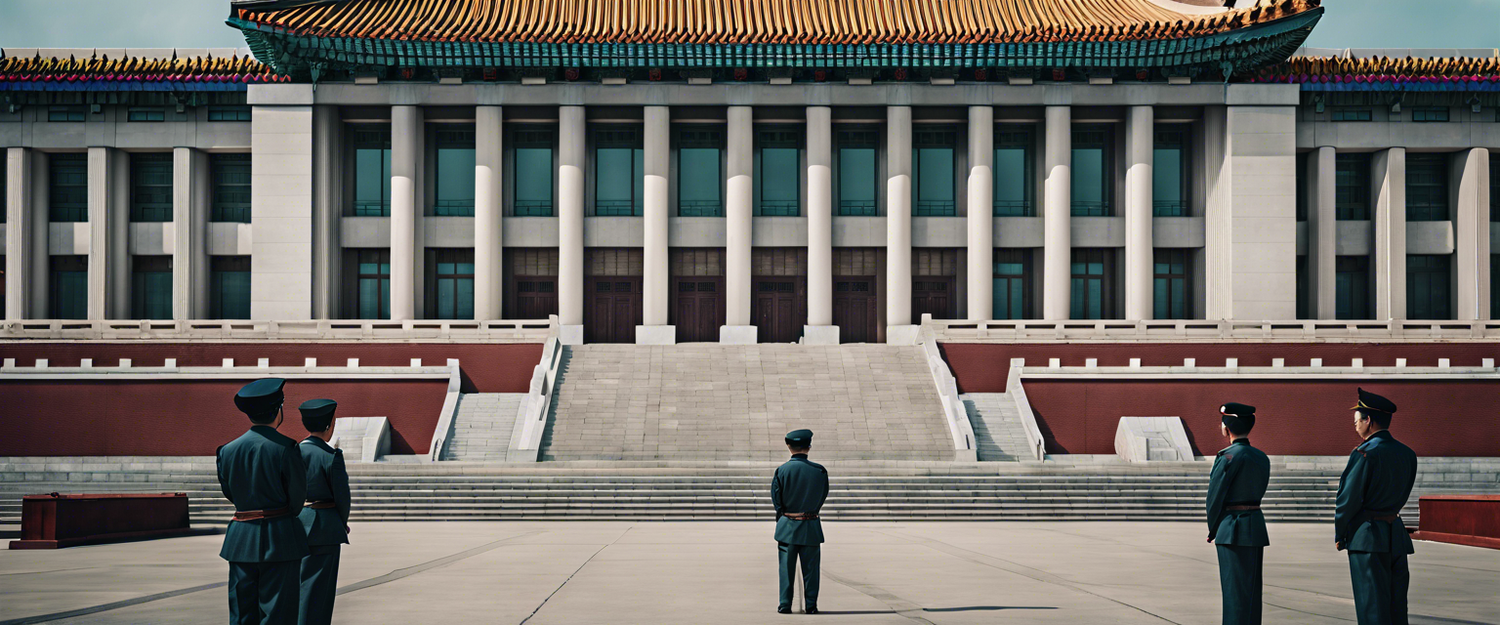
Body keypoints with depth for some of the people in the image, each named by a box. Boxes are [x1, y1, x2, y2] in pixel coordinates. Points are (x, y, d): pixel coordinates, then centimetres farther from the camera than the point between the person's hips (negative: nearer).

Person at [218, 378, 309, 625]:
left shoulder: (228, 450, 3)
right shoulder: (285, 448, -11)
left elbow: (229, 493, 11)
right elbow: (298, 494, -7)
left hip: (241, 540, 5)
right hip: (279, 539, -4)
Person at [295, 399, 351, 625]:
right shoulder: (331, 456, -14)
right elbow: (342, 496, -10)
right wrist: (342, 523, 8)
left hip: (295, 525, 5)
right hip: (324, 528, -5)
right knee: (318, 589, 2)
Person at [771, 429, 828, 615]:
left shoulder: (782, 470, -9)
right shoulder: (819, 471, -7)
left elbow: (776, 499, -1)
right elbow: (823, 496, 6)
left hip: (787, 527, 0)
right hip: (811, 528, 0)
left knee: (786, 567, 7)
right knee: (810, 568, 8)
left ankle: (785, 605, 8)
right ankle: (811, 605, 10)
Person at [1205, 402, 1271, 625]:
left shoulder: (1227, 457, -13)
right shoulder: (1262, 457, 10)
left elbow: (1215, 496, -9)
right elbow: (1257, 493, 14)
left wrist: (1212, 530, 5)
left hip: (1233, 529, -7)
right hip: (1257, 523, 8)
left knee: (1235, 590, -4)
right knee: (1252, 589, 13)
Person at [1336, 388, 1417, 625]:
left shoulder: (1365, 453, -14)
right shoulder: (1408, 454, 9)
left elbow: (1348, 498, -12)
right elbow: (1402, 496, 15)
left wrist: (1339, 535, -2)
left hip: (1367, 537, -7)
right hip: (1397, 536, 7)